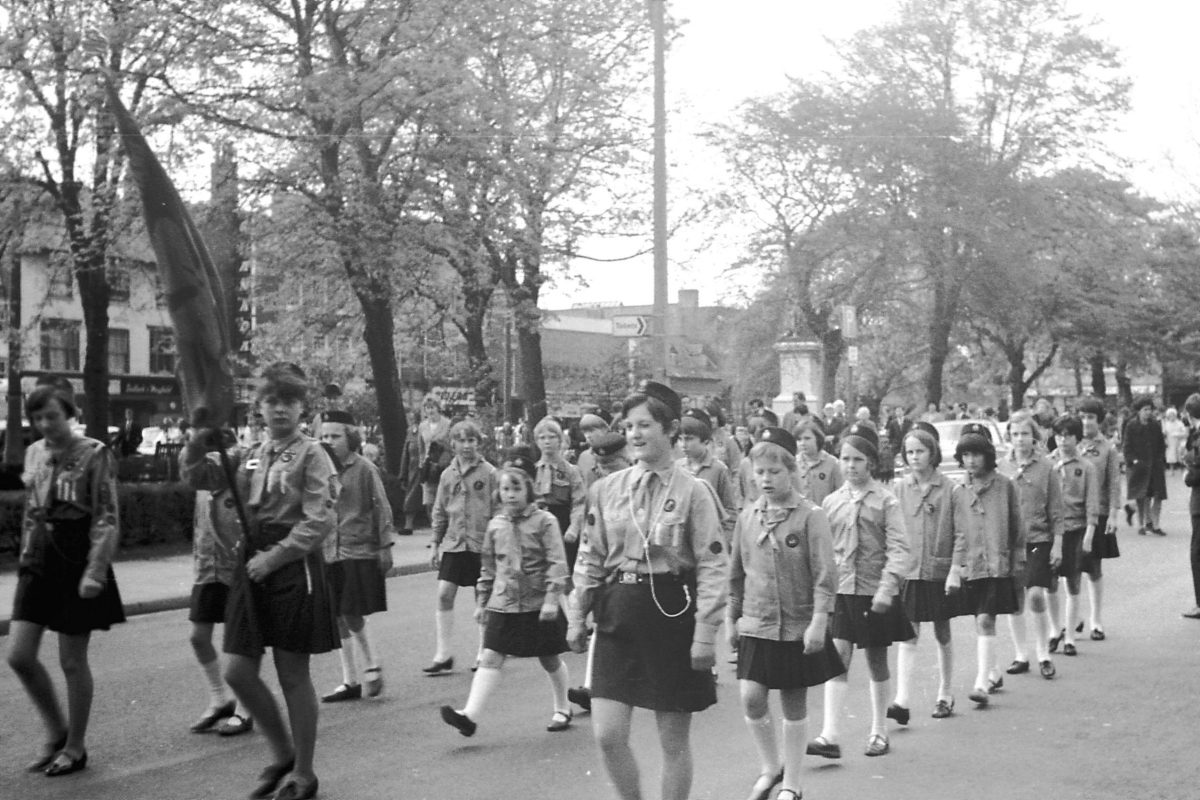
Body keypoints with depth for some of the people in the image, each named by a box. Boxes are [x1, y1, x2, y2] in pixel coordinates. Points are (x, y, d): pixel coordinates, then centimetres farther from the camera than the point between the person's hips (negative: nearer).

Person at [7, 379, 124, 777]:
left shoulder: (94, 454, -9)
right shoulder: (34, 453, 9)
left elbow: (107, 520, -12)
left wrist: (95, 571, -20)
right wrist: (26, 557, 15)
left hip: (77, 561, -6)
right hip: (39, 561, 6)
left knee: (72, 661, 3)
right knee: (19, 655, 1)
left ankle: (75, 746, 20)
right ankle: (57, 732, 22)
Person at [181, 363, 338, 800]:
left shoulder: (311, 454, -7)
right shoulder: (250, 456, 11)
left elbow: (320, 520, -15)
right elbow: (196, 477, 18)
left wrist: (275, 556, -17)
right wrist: (200, 440, 2)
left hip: (294, 566, -6)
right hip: (253, 564, 6)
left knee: (293, 675, 2)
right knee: (238, 671, 4)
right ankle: (283, 753, 25)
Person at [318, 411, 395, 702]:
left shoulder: (364, 469, -5)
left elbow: (382, 509, -5)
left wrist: (385, 546, -8)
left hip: (360, 552, -5)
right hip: (329, 554, 5)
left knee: (352, 616, -8)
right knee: (339, 619, 8)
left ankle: (371, 668, 14)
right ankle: (350, 681, 18)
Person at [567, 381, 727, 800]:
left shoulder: (693, 492, -7)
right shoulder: (607, 488, 5)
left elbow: (713, 567, -9)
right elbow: (591, 557, 11)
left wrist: (705, 634, -13)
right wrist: (577, 616, 7)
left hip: (672, 616, -3)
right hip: (617, 617, 4)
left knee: (674, 741, 7)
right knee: (608, 735, -1)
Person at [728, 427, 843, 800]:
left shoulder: (811, 516, -8)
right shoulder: (748, 517, 4)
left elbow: (825, 574, -11)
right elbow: (736, 573, 13)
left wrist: (818, 621, -18)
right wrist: (732, 618, 13)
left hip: (798, 627, -3)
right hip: (756, 626, 3)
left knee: (795, 706, 7)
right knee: (751, 698, -7)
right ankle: (771, 767, 17)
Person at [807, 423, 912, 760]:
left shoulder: (886, 501, -4)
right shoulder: (831, 502, 6)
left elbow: (899, 549, -10)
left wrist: (887, 587, -20)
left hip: (875, 593, -2)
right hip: (840, 590, 2)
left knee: (877, 662, 9)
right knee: (838, 657, -8)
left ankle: (879, 732, 24)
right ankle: (830, 736, -10)